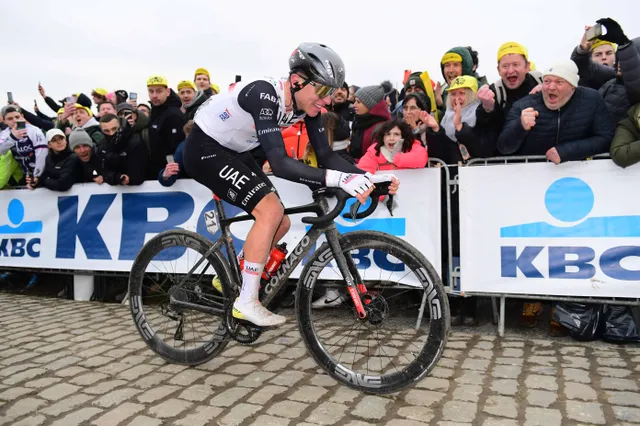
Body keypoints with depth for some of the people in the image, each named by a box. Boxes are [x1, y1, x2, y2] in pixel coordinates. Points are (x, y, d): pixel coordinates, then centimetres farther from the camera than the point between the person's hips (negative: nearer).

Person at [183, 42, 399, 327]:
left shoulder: (306, 104, -9)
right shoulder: (264, 95, -33)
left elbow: (326, 155, -10)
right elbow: (279, 163, -43)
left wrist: (369, 177, -24)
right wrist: (339, 179, -52)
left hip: (233, 151, 8)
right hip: (204, 148, -8)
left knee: (281, 223, 3)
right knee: (271, 210, -24)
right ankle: (246, 302, -11)